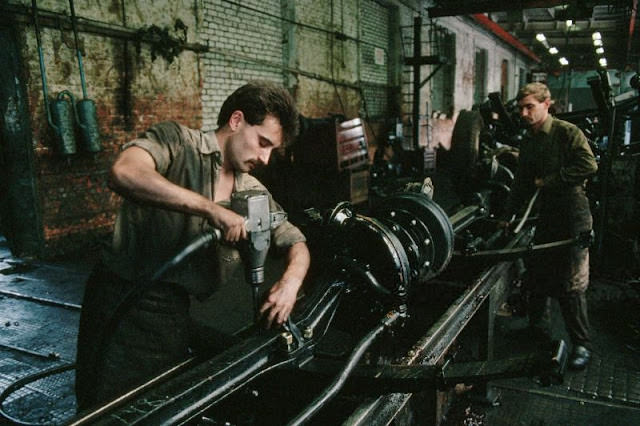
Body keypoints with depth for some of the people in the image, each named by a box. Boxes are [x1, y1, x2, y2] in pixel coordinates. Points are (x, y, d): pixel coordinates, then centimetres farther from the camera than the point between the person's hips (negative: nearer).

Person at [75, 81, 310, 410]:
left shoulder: (253, 193, 11)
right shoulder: (178, 140, -7)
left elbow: (296, 243, 16)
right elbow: (124, 173, -27)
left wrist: (290, 281, -7)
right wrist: (212, 209, -27)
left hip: (180, 317, 5)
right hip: (123, 305, -5)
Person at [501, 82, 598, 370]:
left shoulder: (567, 132, -8)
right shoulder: (528, 141, 14)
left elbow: (588, 165, -19)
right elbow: (522, 183, 20)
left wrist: (549, 180, -14)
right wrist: (507, 216, 19)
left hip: (573, 218, -7)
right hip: (547, 215, 7)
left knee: (570, 284, -5)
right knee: (538, 276, 13)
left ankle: (582, 345, 8)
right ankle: (539, 330, 31)